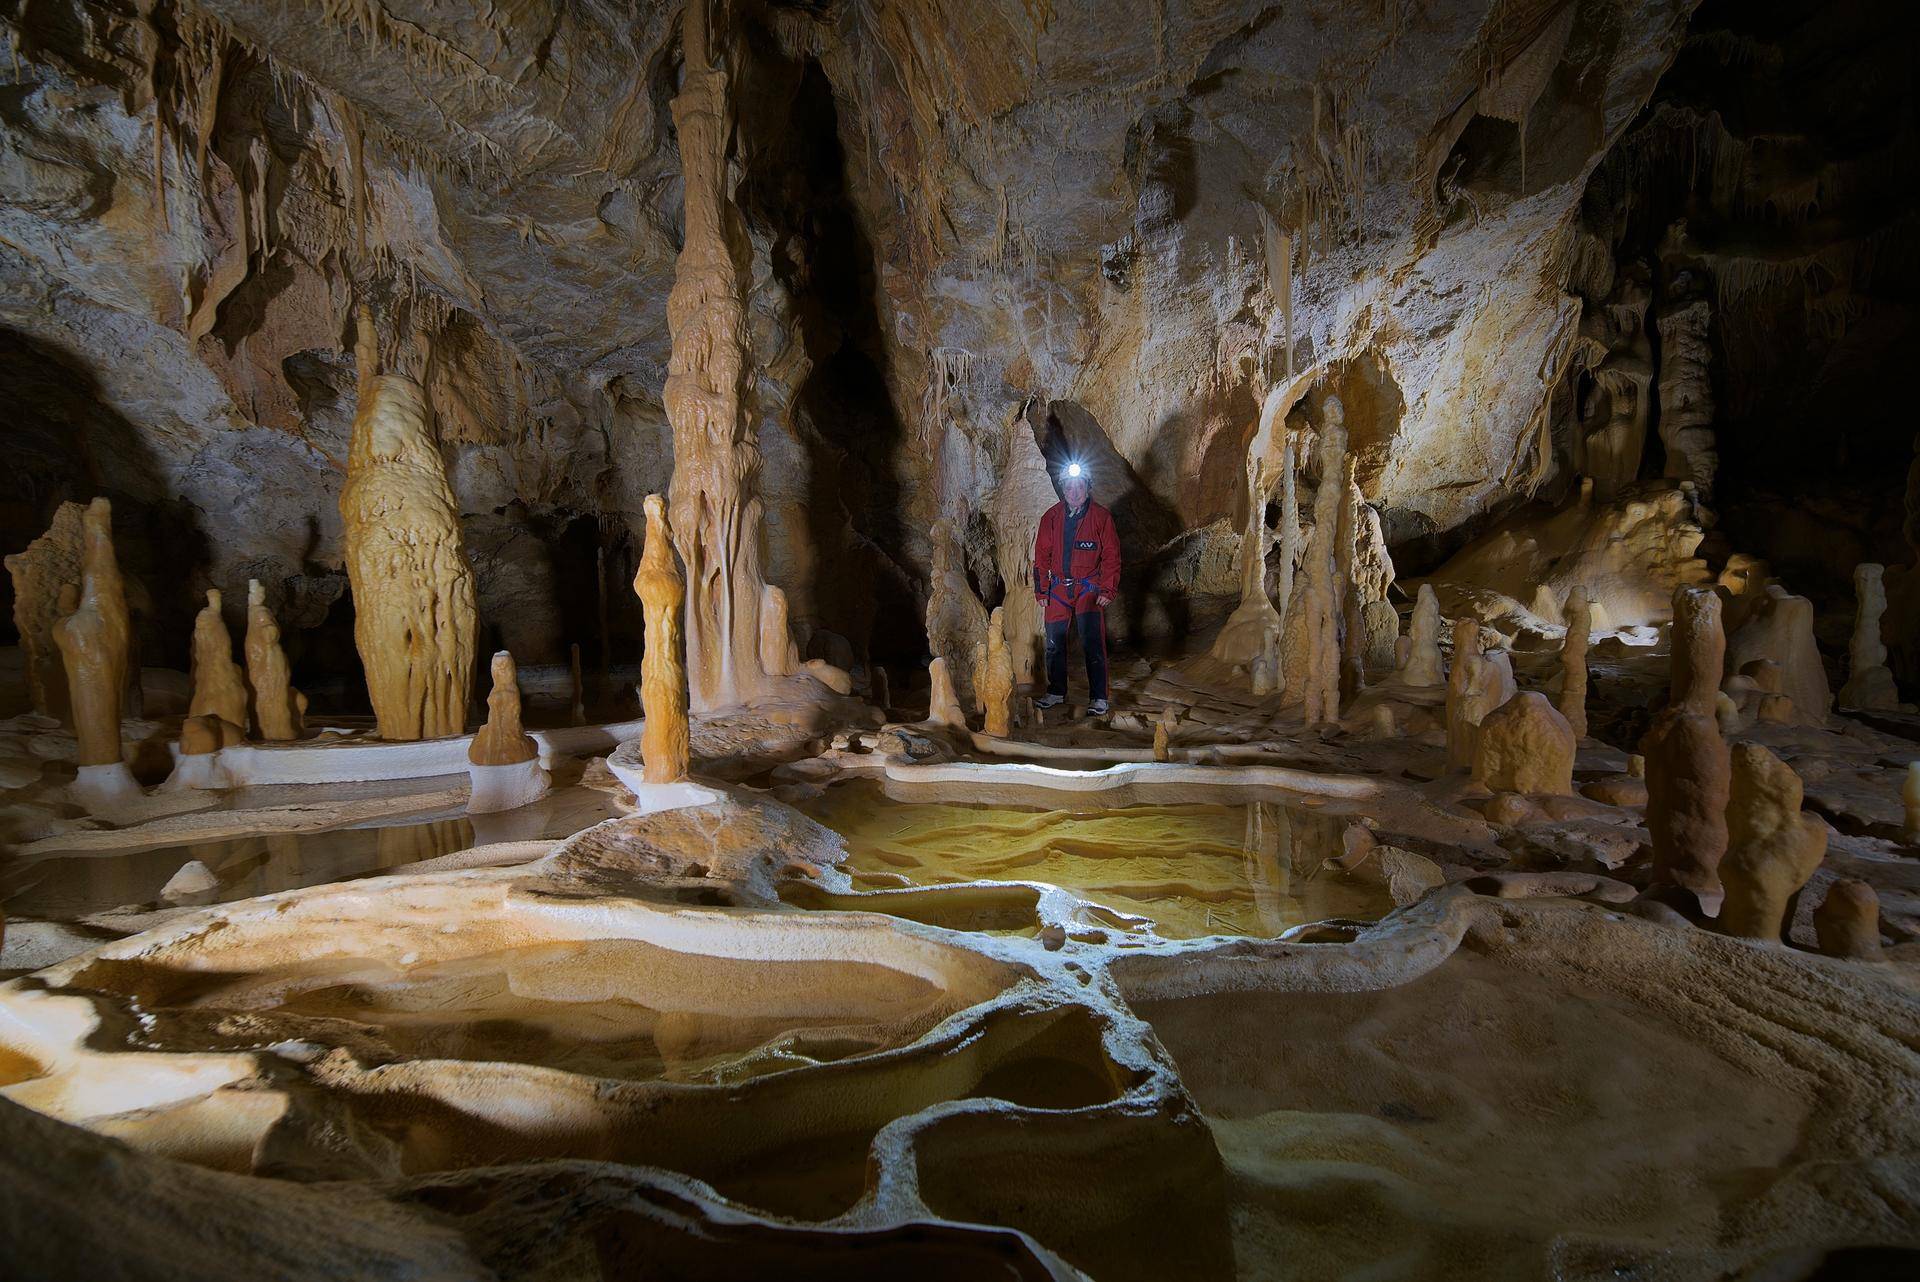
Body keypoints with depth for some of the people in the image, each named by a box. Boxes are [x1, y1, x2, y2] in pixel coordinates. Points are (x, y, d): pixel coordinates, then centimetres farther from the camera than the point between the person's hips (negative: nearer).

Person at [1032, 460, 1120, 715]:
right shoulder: (1051, 517, 5)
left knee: (1092, 644, -10)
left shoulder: (1101, 517, -3)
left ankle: (1099, 699, -3)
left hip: (1089, 588, -4)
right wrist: (1041, 589, 5)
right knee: (1054, 643, 9)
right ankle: (1056, 693, 25)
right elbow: (1042, 555, 10)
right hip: (1058, 588, 4)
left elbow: (1111, 556, -2)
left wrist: (1108, 590, -8)